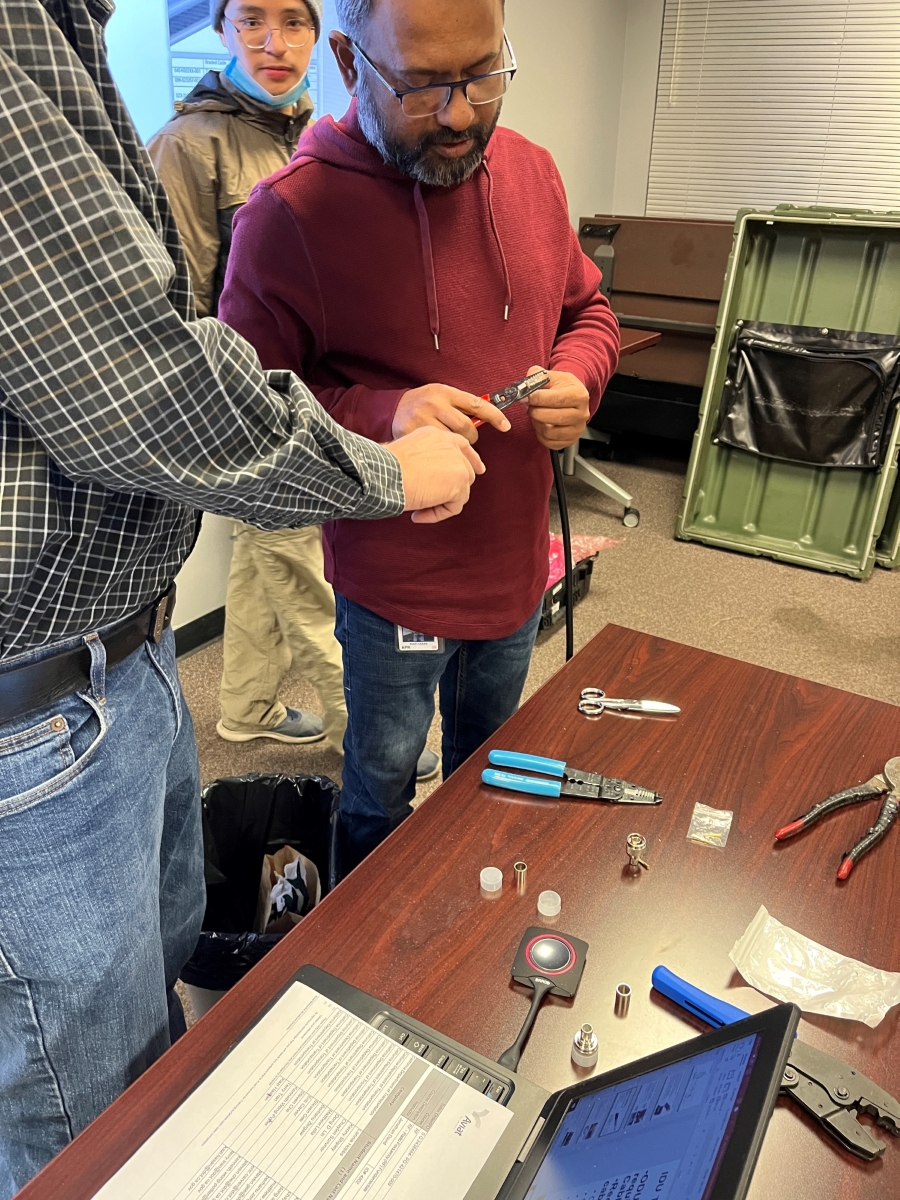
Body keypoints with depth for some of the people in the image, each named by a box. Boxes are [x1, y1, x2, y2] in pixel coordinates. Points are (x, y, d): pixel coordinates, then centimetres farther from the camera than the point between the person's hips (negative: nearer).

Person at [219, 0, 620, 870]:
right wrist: (382, 415, -30)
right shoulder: (291, 214, -18)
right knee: (382, 784, 18)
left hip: (518, 565, 6)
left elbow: (586, 312, 13)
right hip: (392, 584, -5)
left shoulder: (531, 173, 0)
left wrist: (577, 376, -11)